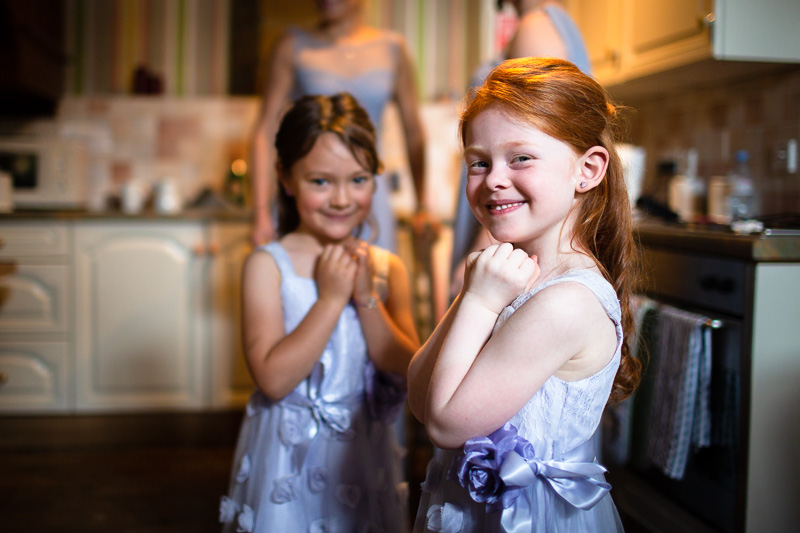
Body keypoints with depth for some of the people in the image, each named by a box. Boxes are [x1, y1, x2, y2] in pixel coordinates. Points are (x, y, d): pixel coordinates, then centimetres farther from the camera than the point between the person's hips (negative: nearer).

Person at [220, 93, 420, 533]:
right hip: (289, 458, -3)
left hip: (363, 457, 3)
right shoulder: (268, 265, -12)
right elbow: (273, 379, -19)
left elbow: (408, 372, -7)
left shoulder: (387, 268, -1)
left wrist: (366, 298, -16)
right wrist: (331, 298, -20)